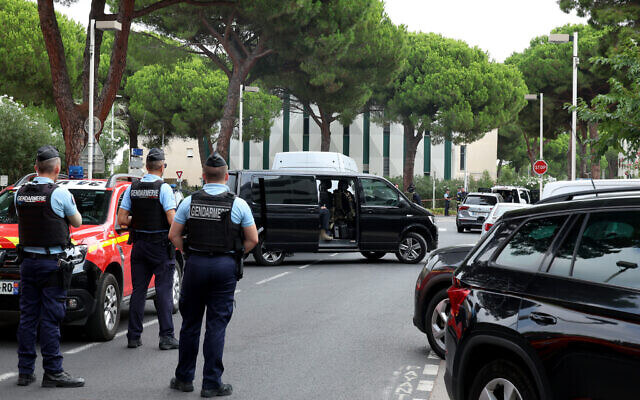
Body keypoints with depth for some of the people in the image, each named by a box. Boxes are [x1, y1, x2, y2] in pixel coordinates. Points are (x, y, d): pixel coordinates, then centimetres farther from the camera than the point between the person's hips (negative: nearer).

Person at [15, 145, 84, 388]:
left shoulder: (21, 193, 4)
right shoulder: (60, 194, -11)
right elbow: (77, 222, 3)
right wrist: (71, 204, 20)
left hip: (28, 261, 5)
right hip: (52, 262, -5)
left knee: (28, 317, 10)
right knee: (50, 318, -4)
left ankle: (25, 371, 13)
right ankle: (53, 372, -2)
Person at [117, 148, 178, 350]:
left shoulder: (132, 188, 3)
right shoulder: (163, 188, -12)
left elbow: (122, 220, 2)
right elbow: (172, 220, -18)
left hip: (139, 244, 5)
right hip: (160, 245, -5)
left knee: (138, 290, 9)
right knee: (164, 291, -1)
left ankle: (134, 336, 10)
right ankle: (166, 337, -2)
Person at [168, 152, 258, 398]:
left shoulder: (190, 202, 1)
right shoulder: (238, 204, -3)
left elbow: (174, 235, 2)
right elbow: (252, 240, -1)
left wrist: (188, 253, 11)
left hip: (195, 265, 2)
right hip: (225, 267, -2)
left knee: (190, 323, 12)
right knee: (217, 325, 1)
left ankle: (184, 378, 19)